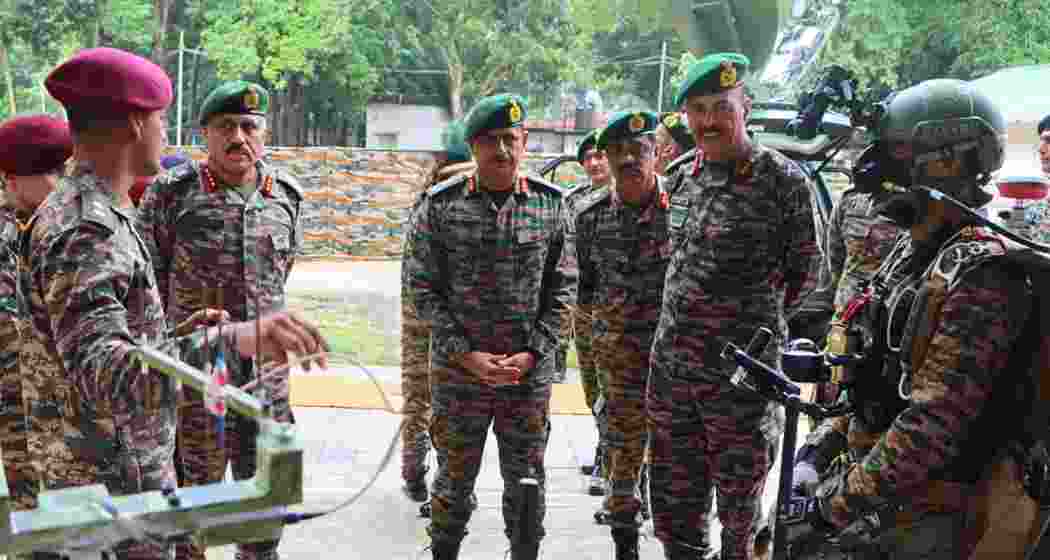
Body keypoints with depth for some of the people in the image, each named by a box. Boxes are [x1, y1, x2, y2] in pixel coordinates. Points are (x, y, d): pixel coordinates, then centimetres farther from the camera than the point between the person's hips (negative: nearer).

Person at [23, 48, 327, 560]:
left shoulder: (88, 215, 10)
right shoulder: (82, 232, -23)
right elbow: (104, 379, -38)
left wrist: (180, 333, 12)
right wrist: (232, 339, -51)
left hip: (130, 480, 10)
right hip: (110, 496, -10)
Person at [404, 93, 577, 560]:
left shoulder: (550, 204, 1)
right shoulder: (440, 205, -4)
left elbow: (562, 288, 3)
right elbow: (424, 288, -3)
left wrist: (532, 353, -7)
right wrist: (465, 355, -11)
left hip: (530, 373, 1)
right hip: (457, 370, -1)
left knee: (526, 481, 12)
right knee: (454, 478, 11)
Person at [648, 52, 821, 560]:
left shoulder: (782, 179, -10)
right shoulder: (682, 174, 8)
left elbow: (804, 274, -1)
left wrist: (754, 323, 6)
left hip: (741, 377, -5)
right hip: (671, 366, 6)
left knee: (739, 512, 9)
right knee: (674, 504, 15)